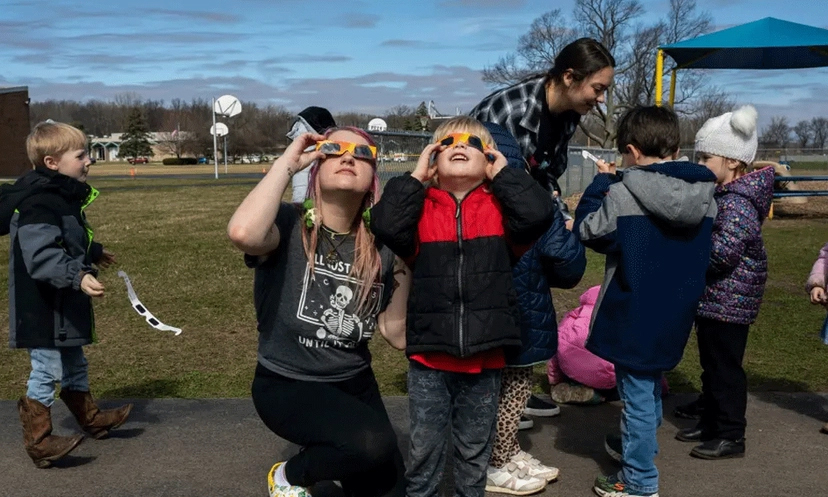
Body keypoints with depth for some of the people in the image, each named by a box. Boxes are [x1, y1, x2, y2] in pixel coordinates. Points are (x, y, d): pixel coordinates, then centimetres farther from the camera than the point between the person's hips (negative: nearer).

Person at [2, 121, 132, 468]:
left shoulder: (63, 196, 8)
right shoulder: (39, 203, -25)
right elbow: (41, 256, -35)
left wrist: (93, 253, 39)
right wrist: (78, 276, -45)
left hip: (64, 309, 11)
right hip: (43, 311, -11)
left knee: (74, 365, 23)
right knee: (46, 371, 0)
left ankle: (91, 418, 39)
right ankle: (38, 442, 13)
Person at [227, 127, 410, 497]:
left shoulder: (379, 246, -2)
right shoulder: (290, 224, -15)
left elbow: (398, 335, 0)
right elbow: (242, 233, -40)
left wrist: (404, 262, -10)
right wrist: (288, 162, -27)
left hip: (355, 383, 6)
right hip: (286, 384, -6)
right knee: (373, 442, -31)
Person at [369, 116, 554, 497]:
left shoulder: (500, 205, 3)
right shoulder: (421, 207, 2)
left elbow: (539, 214, -16)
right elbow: (385, 225, -17)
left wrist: (502, 172, -6)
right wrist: (415, 177, -8)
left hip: (484, 357, 1)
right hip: (429, 356, 0)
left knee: (475, 450, 17)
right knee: (424, 448, 12)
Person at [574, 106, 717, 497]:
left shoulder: (624, 193, -18)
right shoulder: (705, 196, 0)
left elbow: (588, 231, -8)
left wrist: (602, 182, 2)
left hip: (635, 315, -6)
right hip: (674, 315, 7)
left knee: (637, 396, 3)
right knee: (650, 388, 23)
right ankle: (638, 454, 39)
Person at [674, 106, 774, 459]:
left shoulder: (737, 203, -21)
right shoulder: (722, 196, 12)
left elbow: (723, 252, -31)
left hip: (728, 304, -10)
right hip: (712, 300, 10)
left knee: (725, 368, -1)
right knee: (711, 364, 19)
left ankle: (730, 436, 10)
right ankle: (710, 423, 32)